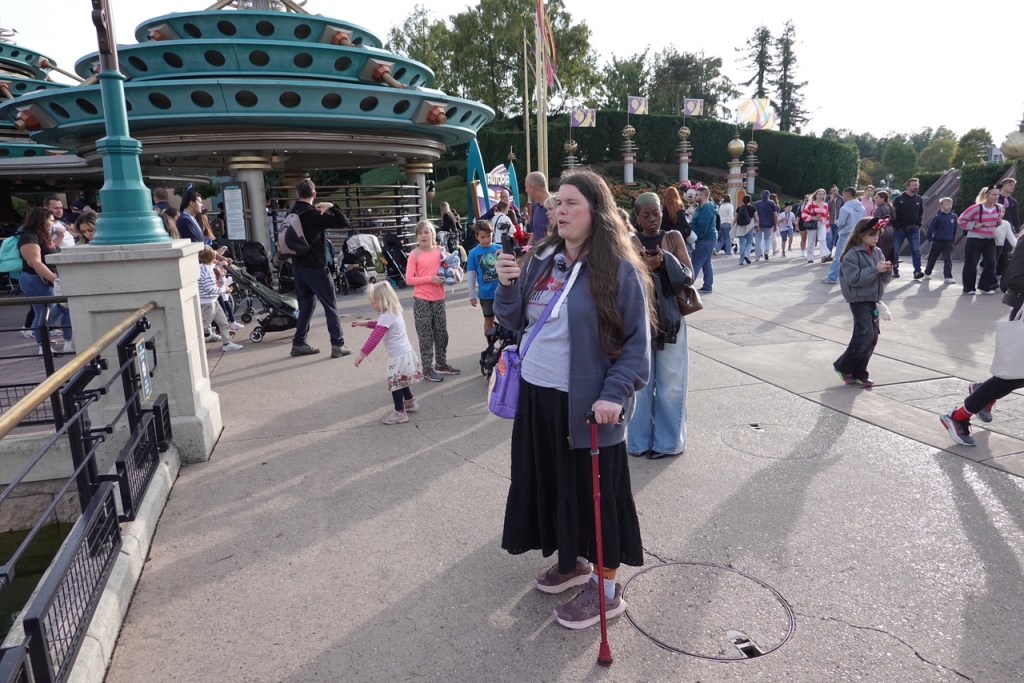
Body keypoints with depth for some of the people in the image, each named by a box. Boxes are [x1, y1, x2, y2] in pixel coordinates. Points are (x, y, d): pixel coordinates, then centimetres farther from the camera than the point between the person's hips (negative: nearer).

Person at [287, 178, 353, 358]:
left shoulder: (292, 213, 8)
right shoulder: (315, 215, -15)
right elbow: (345, 224, -17)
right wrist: (331, 207, -12)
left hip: (298, 267, 7)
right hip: (315, 267, -7)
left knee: (306, 305, 16)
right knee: (330, 306, 0)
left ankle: (299, 343, 17)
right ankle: (338, 345, 0)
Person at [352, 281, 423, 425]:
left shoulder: (386, 317, -21)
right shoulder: (393, 312, 10)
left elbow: (375, 338, -27)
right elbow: (380, 325, 29)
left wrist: (362, 354, -25)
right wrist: (364, 323, 21)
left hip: (398, 356, -10)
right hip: (405, 353, 10)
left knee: (395, 384, 0)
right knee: (401, 382, 25)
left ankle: (400, 413, 7)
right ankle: (410, 403, 39)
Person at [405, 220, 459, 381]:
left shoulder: (440, 251, 4)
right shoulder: (415, 254, -8)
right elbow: (409, 279, -12)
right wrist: (430, 279, -19)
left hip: (438, 299, 5)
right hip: (422, 300, -4)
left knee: (442, 334, 14)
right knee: (426, 336, 2)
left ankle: (441, 364, 29)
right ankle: (427, 369, 11)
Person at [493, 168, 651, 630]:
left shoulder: (619, 269, -12)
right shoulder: (540, 260, 6)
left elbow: (638, 343, -12)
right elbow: (514, 322, 11)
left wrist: (614, 395, -22)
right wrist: (508, 286, -6)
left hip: (586, 404, -6)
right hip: (536, 395, 7)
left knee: (595, 491, 7)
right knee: (552, 483, 19)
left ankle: (607, 587, 25)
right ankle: (572, 560, 42)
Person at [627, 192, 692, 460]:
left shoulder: (674, 237, 5)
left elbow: (689, 273, -3)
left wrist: (665, 262, -19)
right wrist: (646, 267, -25)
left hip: (670, 316, 1)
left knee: (670, 383, 6)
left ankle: (668, 440, 19)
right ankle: (640, 440, 19)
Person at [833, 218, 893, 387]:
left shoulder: (877, 252, 9)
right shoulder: (852, 255, -13)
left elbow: (884, 279, 11)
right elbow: (855, 279, -21)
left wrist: (887, 271, -9)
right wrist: (875, 269, -22)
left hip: (873, 300, 7)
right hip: (859, 300, -7)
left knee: (872, 338, 7)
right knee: (864, 336, -12)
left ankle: (859, 374, 16)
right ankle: (842, 366, 6)